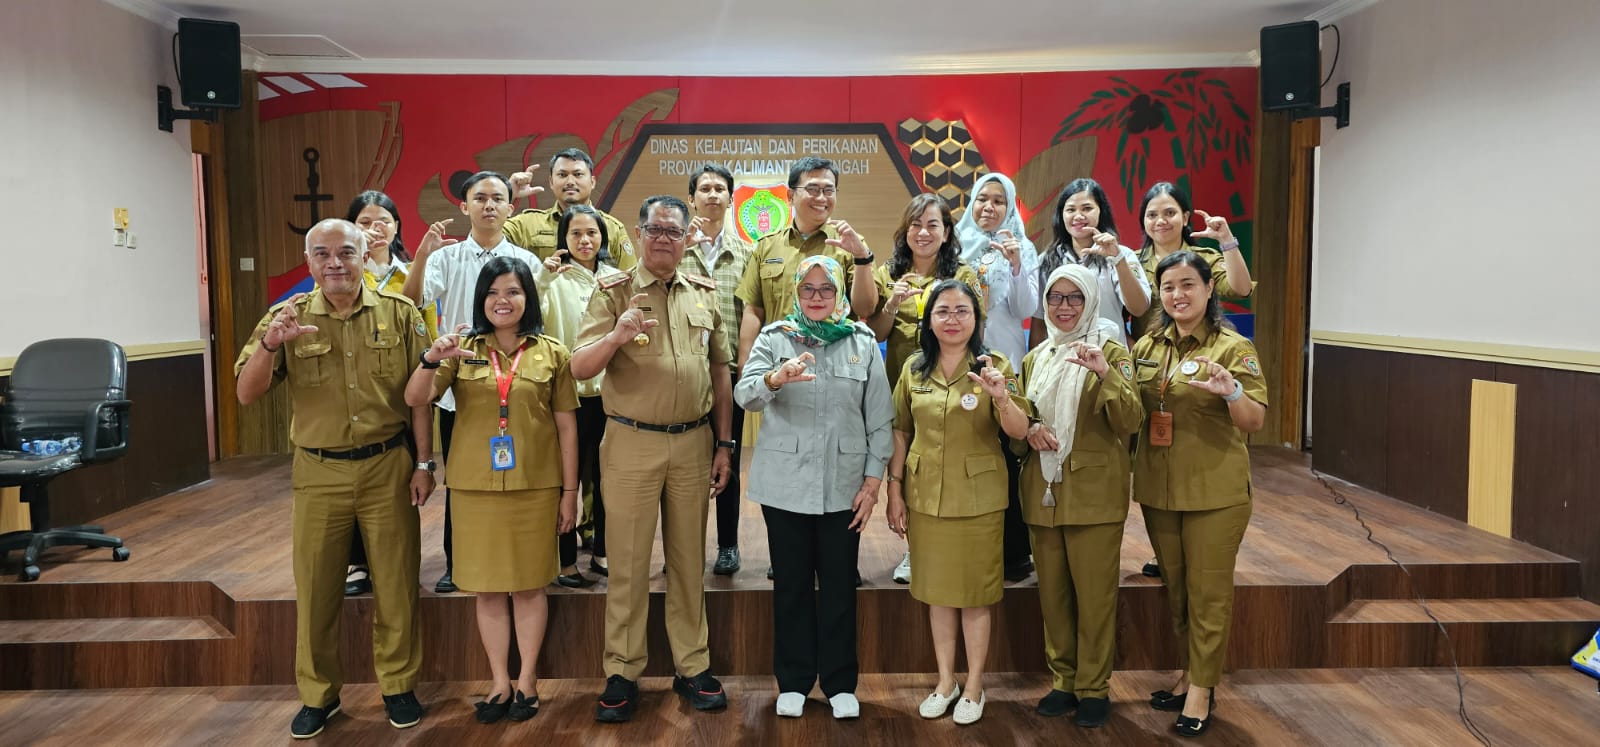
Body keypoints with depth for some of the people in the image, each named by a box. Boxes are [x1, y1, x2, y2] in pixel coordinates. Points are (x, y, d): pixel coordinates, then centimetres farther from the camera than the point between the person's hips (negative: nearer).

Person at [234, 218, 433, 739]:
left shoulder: (399, 314, -2)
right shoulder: (289, 318, -1)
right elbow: (247, 394, -6)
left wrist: (423, 463, -3)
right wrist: (269, 344, -24)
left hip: (389, 467, -1)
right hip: (319, 472, 1)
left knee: (396, 583, 9)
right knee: (316, 587, 11)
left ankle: (398, 685, 26)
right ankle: (317, 693, 27)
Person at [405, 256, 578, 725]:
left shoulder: (552, 353, -1)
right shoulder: (462, 349, 3)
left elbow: (566, 426, 1)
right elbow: (415, 400, -6)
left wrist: (570, 491, 0)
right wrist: (431, 358, -25)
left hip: (535, 487, -1)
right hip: (476, 487, 2)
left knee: (528, 585, 8)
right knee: (487, 587, 9)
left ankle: (527, 680, 22)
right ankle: (500, 682, 22)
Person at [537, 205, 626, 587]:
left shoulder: (616, 278, 8)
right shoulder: (555, 277, -4)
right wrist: (542, 279, -33)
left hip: (608, 392, 4)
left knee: (605, 476, 12)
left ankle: (601, 552, 26)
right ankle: (565, 561, 12)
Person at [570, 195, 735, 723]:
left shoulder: (704, 294, 9)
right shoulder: (613, 293, -1)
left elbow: (720, 372, 12)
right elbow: (579, 368, -9)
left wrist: (724, 443, 8)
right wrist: (616, 337, -28)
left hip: (693, 443, 3)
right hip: (631, 443, -3)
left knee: (689, 560, 11)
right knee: (628, 562, 4)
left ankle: (692, 666, 22)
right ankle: (622, 674, 15)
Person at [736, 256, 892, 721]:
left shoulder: (863, 342, 4)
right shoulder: (773, 338, 1)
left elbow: (880, 419, 4)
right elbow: (744, 394, -15)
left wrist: (873, 482, -2)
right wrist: (776, 378, -36)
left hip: (843, 485, 1)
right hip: (786, 484, 0)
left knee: (839, 586, 8)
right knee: (792, 585, 9)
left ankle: (840, 683, 22)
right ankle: (793, 681, 23)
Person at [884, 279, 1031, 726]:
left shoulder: (995, 365, -7)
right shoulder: (914, 369, 1)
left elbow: (1019, 431, -16)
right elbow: (901, 432, 7)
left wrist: (1001, 395, -35)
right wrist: (894, 491, 4)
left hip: (977, 498, -3)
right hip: (925, 496, 3)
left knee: (975, 594, 8)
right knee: (936, 590, 14)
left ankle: (974, 687, 24)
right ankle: (945, 681, 30)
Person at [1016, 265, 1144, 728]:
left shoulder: (1110, 352, -2)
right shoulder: (1035, 358, 11)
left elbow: (1130, 421, -14)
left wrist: (1105, 374, -30)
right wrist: (1029, 429, -5)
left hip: (1094, 492, -4)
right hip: (1043, 491, 4)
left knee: (1094, 595, 2)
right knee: (1052, 594, 10)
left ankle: (1094, 687, 15)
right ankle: (1062, 680, 24)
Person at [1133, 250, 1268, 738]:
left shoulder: (1233, 347, -8)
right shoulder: (1147, 347, 6)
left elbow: (1255, 422, -15)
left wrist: (1231, 391, -34)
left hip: (1214, 491, -5)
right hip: (1158, 488, 5)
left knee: (1208, 590, 4)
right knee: (1175, 587, 16)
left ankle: (1202, 688, 16)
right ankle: (1192, 671, 32)